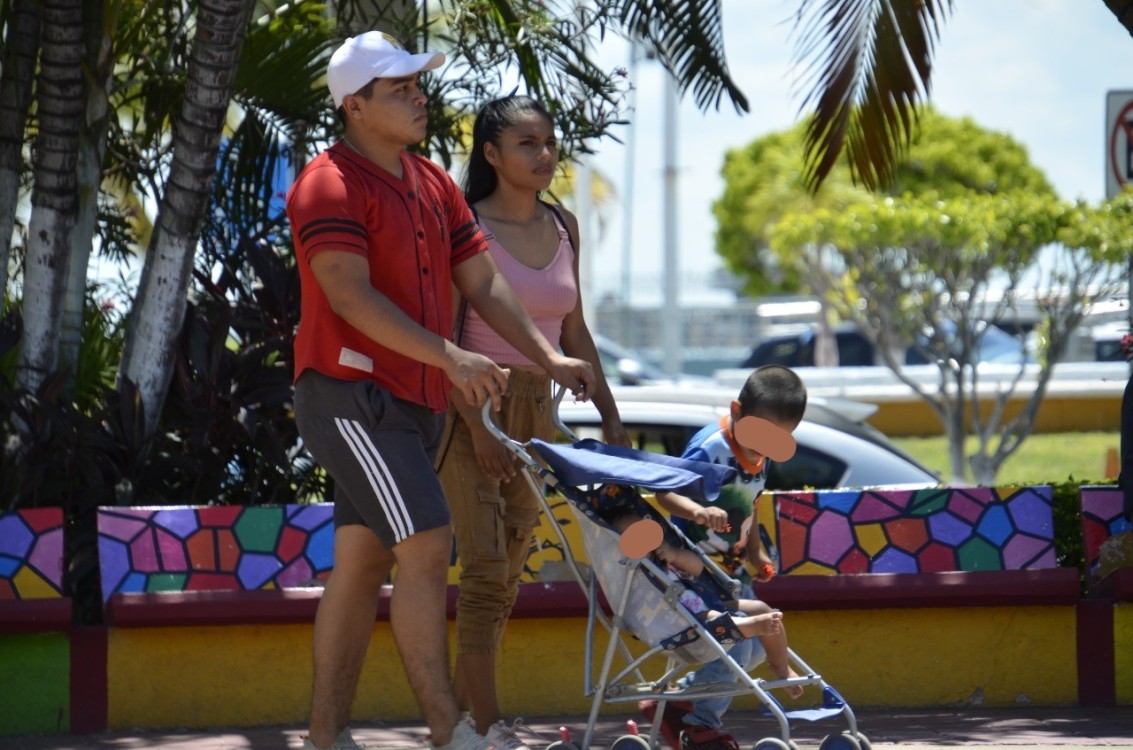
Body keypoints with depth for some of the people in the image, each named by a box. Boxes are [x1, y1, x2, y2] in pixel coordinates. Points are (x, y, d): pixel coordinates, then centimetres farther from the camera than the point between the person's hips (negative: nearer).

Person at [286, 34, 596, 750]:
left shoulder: (435, 185, 16)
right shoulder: (330, 185, -11)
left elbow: (484, 284, 15)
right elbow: (349, 295, -22)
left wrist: (549, 358, 2)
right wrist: (450, 357, -29)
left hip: (413, 404, 9)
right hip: (351, 394, -9)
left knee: (362, 565, 9)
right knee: (427, 548, -17)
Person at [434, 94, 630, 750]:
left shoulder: (563, 226, 9)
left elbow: (574, 332, 15)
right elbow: (446, 338, -12)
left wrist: (611, 418, 12)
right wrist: (479, 426, -19)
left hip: (536, 410, 6)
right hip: (472, 405, -6)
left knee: (506, 573, 8)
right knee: (486, 568, -11)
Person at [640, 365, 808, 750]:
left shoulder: (761, 458, 3)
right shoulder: (710, 448, -23)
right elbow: (665, 492, -32)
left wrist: (755, 553, 10)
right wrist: (698, 511, -49)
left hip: (732, 570, 9)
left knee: (754, 649, 12)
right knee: (733, 647, -15)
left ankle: (678, 702, 26)